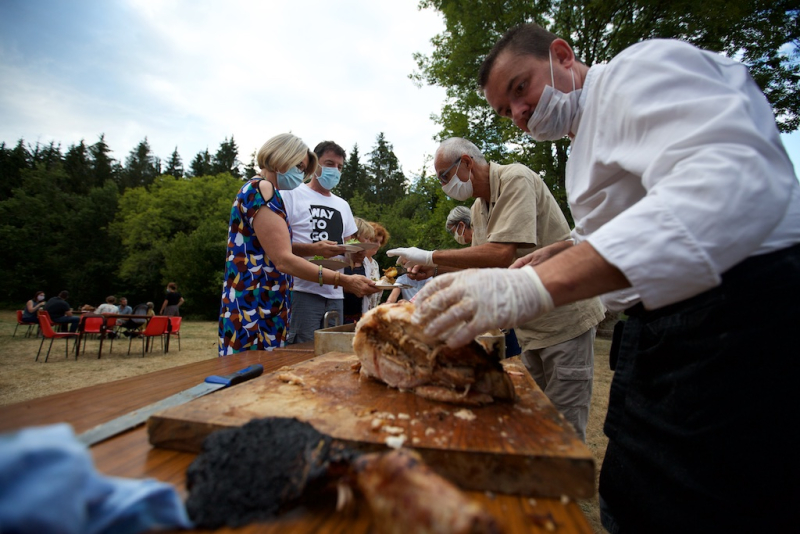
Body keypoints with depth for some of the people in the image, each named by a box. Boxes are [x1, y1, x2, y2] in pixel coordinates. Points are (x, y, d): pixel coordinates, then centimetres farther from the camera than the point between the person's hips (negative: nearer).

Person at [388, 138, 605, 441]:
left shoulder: (515, 179, -18)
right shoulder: (478, 209, 9)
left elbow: (501, 254, -29)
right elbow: (483, 265, 14)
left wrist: (430, 256, -22)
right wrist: (434, 268, 2)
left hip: (564, 316, -8)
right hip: (531, 324, 9)